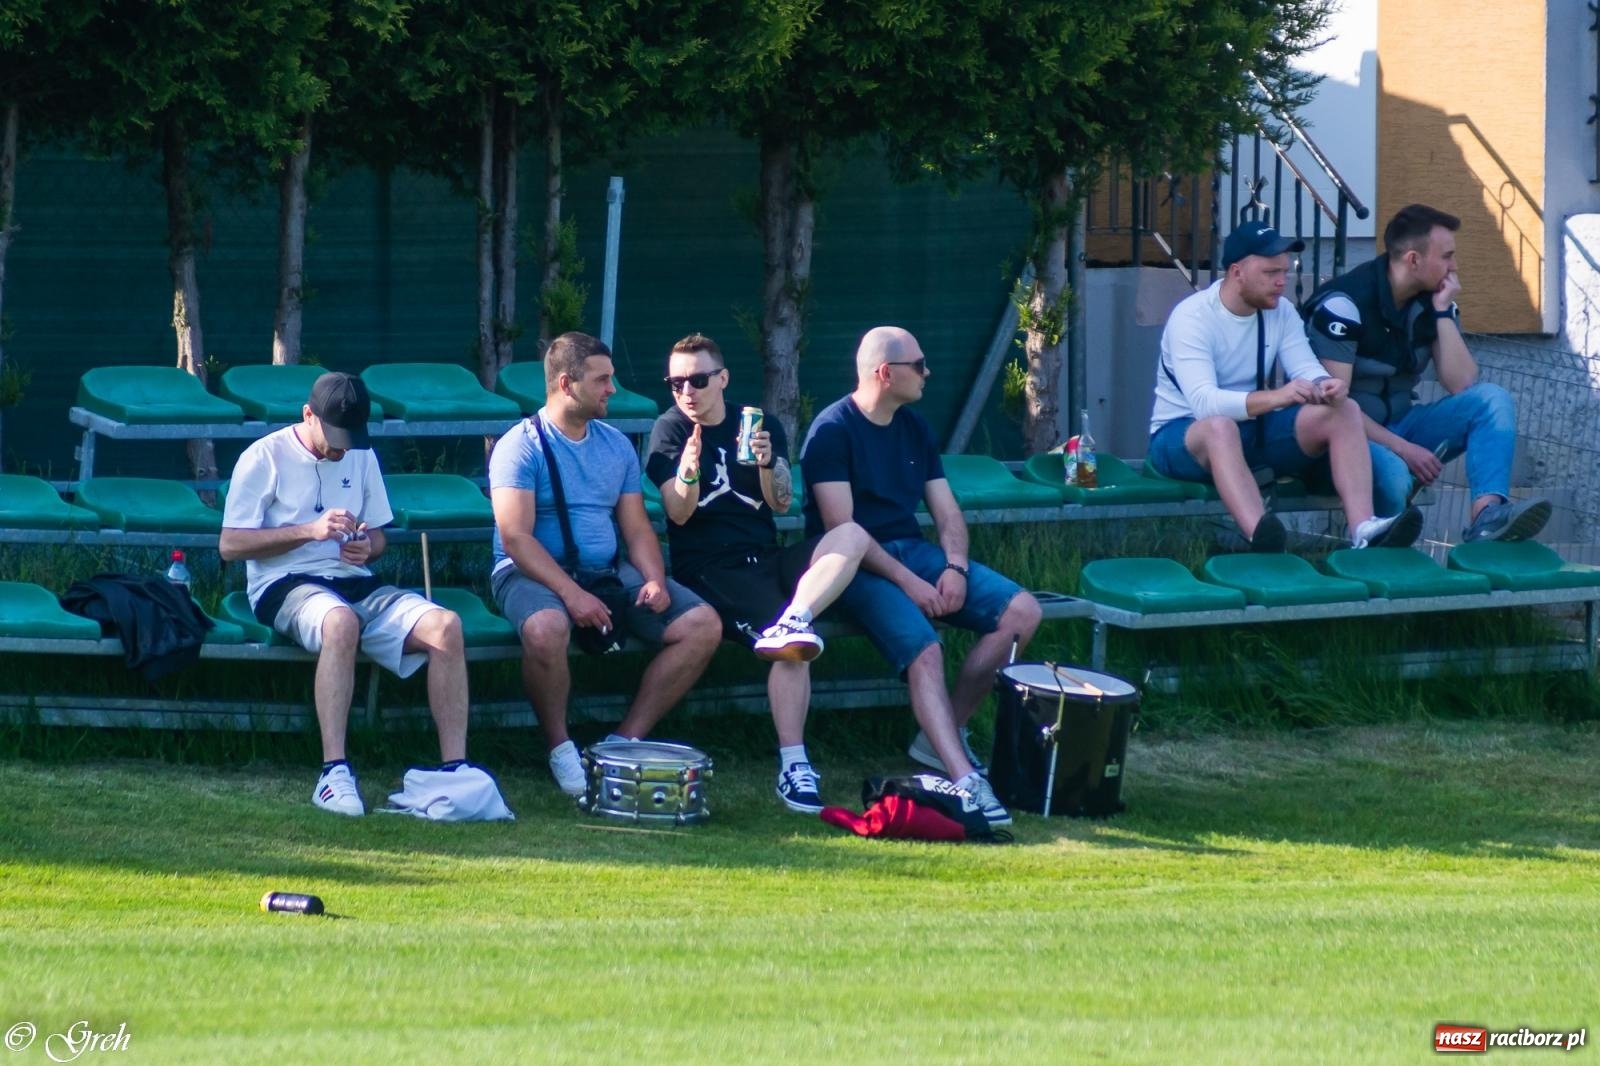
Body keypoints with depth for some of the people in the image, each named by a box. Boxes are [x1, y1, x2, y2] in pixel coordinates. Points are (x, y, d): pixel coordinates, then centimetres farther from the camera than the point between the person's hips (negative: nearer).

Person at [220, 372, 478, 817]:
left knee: (446, 625, -20)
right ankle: (334, 774, -44)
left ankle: (455, 768, -21)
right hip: (286, 585, -6)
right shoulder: (265, 458, -1)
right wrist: (310, 530, -16)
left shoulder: (362, 457, 17)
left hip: (354, 582, 6)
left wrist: (366, 546, -2)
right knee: (341, 621, -41)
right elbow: (230, 545, -7)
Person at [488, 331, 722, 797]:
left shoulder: (616, 446, 14)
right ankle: (559, 747, -17)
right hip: (534, 573, -6)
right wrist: (571, 593, -27)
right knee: (546, 628, -41)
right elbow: (516, 536, -16)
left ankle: (626, 740, -8)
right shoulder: (523, 445, -7)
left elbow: (636, 529, 14)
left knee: (703, 625, -12)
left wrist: (655, 580, -8)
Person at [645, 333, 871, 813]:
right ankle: (792, 767, -32)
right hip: (710, 569, -5)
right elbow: (679, 513, -7)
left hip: (765, 558, 5)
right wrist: (688, 474, -28)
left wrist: (768, 463, -17)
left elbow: (782, 503, 4)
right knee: (793, 648, -29)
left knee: (851, 535, -23)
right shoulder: (671, 431, 5)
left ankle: (792, 620, -39)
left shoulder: (762, 426, 14)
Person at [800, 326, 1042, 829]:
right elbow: (840, 527, -16)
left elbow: (947, 512, 14)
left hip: (914, 550, 7)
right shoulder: (833, 430, -8)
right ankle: (964, 779, -42)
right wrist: (906, 582, -21)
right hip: (858, 563, -7)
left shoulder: (914, 428, 15)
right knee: (924, 651, -32)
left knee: (1021, 612, -11)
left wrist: (955, 567, -7)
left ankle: (944, 737, -7)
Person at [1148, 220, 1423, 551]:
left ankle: (1363, 531, -35)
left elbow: (1308, 370, -8)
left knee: (1345, 412, -15)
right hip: (1184, 434, -7)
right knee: (1220, 426, -42)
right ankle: (1262, 541, -65)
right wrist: (1274, 398, -46)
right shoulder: (1192, 317, -20)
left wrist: (1327, 387, -33)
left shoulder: (1281, 312, 1)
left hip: (1253, 429, 7)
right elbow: (1203, 402, -33)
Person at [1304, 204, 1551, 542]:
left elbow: (1461, 385, -4)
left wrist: (1443, 312, -11)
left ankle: (1486, 516, -34)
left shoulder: (1432, 300, 3)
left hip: (1401, 424, 7)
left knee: (1492, 399, -15)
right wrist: (1403, 449, -25)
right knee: (1394, 473, -40)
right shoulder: (1344, 304, -18)